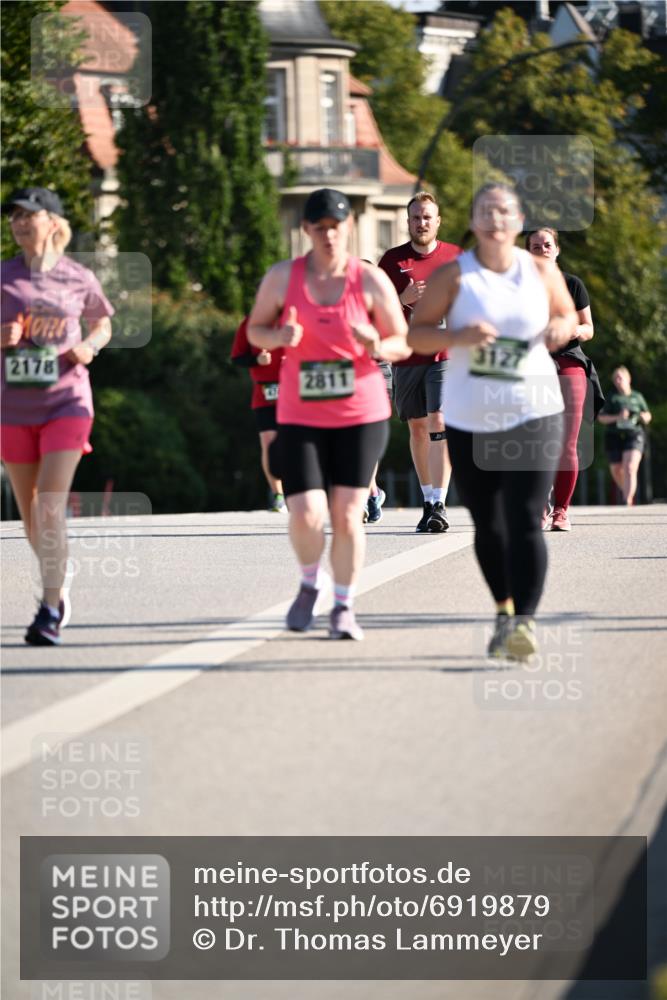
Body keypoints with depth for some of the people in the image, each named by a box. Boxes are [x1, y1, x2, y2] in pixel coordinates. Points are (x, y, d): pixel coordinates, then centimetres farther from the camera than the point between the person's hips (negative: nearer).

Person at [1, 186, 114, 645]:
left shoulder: (79, 278, 0)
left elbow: (103, 325, 16)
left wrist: (89, 346, -5)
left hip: (67, 404, -2)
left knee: (50, 508, -16)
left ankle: (50, 612, -13)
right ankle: (59, 583, 38)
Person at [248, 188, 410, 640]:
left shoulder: (371, 280, -4)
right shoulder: (283, 277, -2)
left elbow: (403, 345, 2)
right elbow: (255, 330, 9)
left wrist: (378, 348, -21)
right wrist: (280, 337, -13)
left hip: (361, 415, 0)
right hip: (300, 417, 0)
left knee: (347, 514, -2)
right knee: (306, 515, -10)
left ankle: (344, 607, 15)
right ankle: (311, 583, 21)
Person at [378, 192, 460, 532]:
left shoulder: (456, 257, 5)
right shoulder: (393, 259, 6)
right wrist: (403, 299, -13)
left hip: (445, 355, -2)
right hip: (407, 356, 2)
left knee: (439, 423, -15)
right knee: (417, 427, 10)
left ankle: (439, 505, -18)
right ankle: (427, 500, 22)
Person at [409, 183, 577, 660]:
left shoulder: (541, 271, 2)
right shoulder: (454, 275, -3)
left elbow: (568, 313, 18)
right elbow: (415, 335, -4)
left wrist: (562, 327, -6)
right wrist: (459, 337, -23)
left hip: (533, 415, -1)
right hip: (470, 420, 1)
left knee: (524, 521, -14)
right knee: (488, 526, 11)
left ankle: (525, 622, -19)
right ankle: (505, 610, 31)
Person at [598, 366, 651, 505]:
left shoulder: (637, 397, 9)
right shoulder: (612, 398, 6)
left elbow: (648, 415, 20)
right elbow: (601, 417, 0)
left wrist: (645, 417, -4)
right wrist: (617, 417, -16)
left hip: (634, 436, -2)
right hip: (614, 437, 2)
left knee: (630, 469, -20)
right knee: (616, 471, 11)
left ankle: (627, 502, -24)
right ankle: (628, 492, 41)